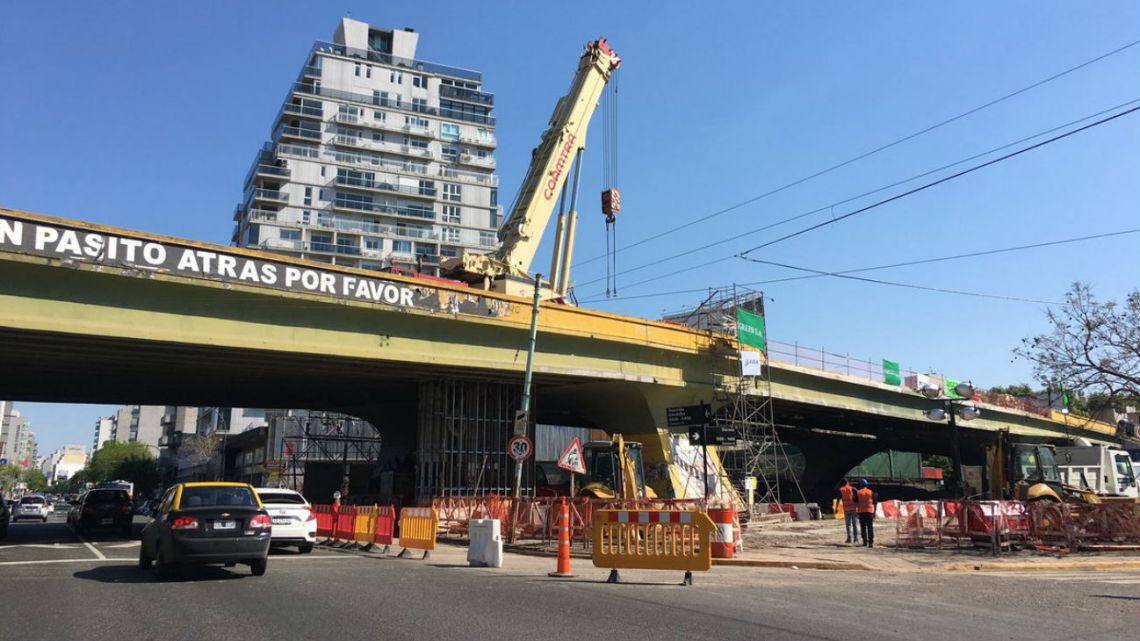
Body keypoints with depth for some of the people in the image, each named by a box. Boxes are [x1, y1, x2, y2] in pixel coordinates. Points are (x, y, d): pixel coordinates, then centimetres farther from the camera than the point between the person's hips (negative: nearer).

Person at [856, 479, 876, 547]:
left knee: (863, 527, 7)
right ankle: (871, 542, -6)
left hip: (861, 512, 0)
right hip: (870, 511, 0)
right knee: (870, 527, 1)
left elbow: (855, 503, 1)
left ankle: (865, 541, 7)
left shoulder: (858, 493, 1)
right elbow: (874, 503, 4)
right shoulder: (871, 492, 3)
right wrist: (874, 512, 9)